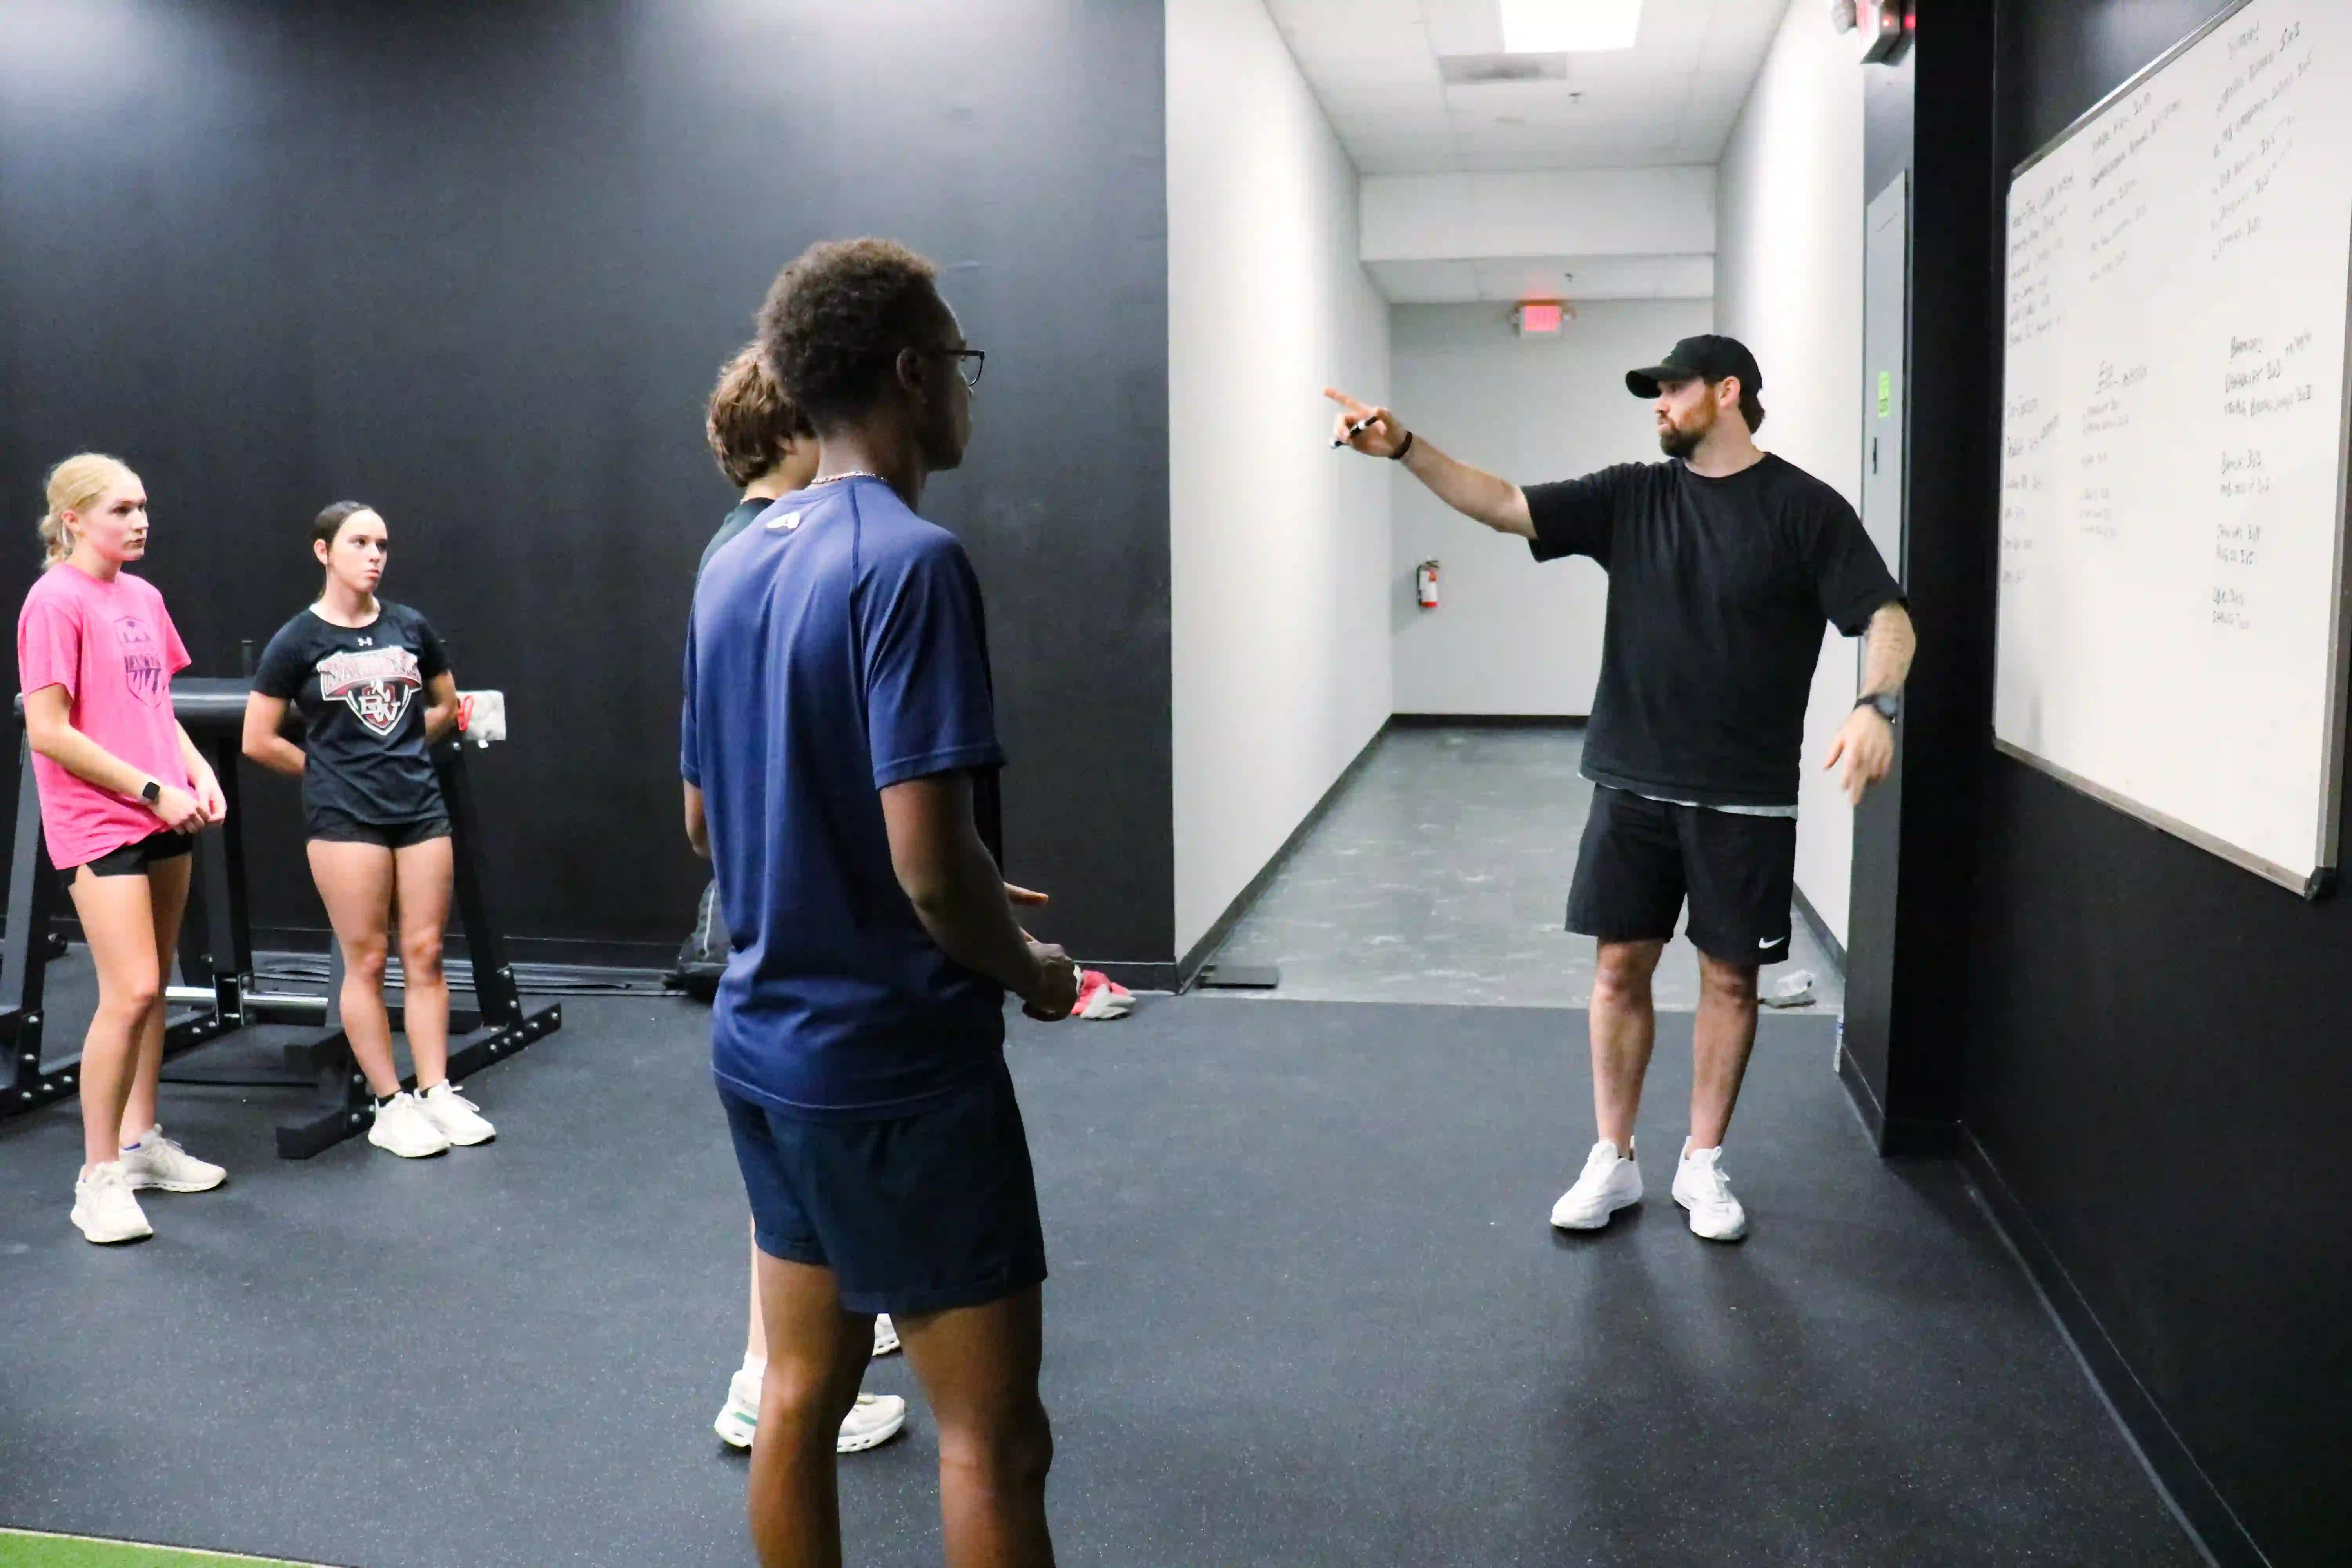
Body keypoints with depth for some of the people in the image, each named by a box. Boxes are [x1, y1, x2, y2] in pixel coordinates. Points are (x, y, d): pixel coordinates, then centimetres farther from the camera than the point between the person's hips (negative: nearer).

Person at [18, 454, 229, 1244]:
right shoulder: (56, 601, -10)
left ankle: (142, 1141, 26)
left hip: (164, 821, 7)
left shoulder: (143, 598, 12)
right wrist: (154, 790, -14)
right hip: (101, 825, -7)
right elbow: (47, 733, -14)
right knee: (130, 992, -11)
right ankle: (99, 1177, 1)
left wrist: (199, 773, 3)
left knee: (152, 988, 13)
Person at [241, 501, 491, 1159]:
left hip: (421, 808, 4)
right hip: (345, 817, -3)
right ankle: (390, 1106, 11)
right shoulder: (298, 640, -5)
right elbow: (258, 740, -3)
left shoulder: (411, 627, 5)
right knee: (367, 960, 2)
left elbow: (447, 707, 19)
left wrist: (399, 752, 10)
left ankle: (436, 1094, 14)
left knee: (425, 954, 6)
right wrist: (329, 769, 2)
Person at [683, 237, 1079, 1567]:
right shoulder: (911, 562, -19)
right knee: (993, 1440, 3)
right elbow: (929, 857, -25)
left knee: (803, 1394, 19)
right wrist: (1027, 969, -6)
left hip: (765, 1041, 9)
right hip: (899, 1062, -9)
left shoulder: (734, 565, 7)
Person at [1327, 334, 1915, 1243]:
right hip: (1632, 785, 3)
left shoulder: (1804, 508, -3)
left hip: (1745, 798, -3)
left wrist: (1876, 705, -27)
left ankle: (1702, 1166, 23)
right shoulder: (1631, 496, 6)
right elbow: (1504, 506, 0)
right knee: (1620, 966, 6)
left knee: (1729, 977, 7)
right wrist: (1405, 448, -12)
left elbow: (1884, 615, -8)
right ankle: (1613, 1162, 20)